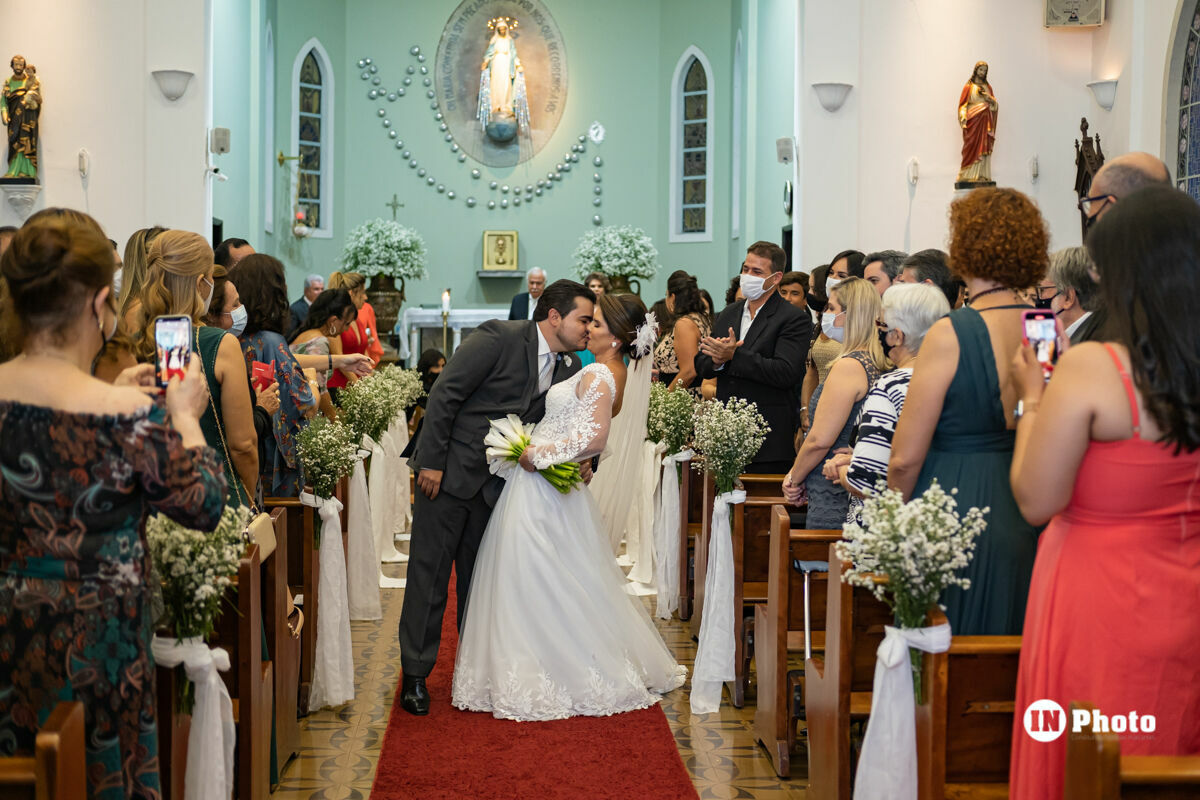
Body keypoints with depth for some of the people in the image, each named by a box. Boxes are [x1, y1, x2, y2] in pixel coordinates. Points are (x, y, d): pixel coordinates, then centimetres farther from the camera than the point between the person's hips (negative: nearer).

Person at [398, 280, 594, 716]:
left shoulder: (568, 370, 5)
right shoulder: (499, 337, -16)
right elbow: (444, 394, -16)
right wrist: (431, 462, -18)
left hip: (494, 483, 6)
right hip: (446, 472, -6)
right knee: (429, 574, 0)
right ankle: (415, 675, 9)